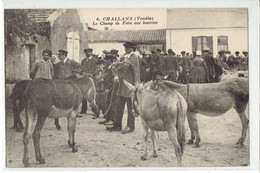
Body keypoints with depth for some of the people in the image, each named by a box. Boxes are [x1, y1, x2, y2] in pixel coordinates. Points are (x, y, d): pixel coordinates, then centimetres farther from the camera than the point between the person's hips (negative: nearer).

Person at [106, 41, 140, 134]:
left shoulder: (134, 58, -7)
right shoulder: (123, 58, 14)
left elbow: (136, 71, -10)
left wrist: (136, 84, -14)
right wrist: (116, 75, -7)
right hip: (122, 84, 7)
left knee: (130, 107, 0)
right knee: (119, 105, 10)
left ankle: (130, 126, 9)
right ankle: (117, 125, 17)